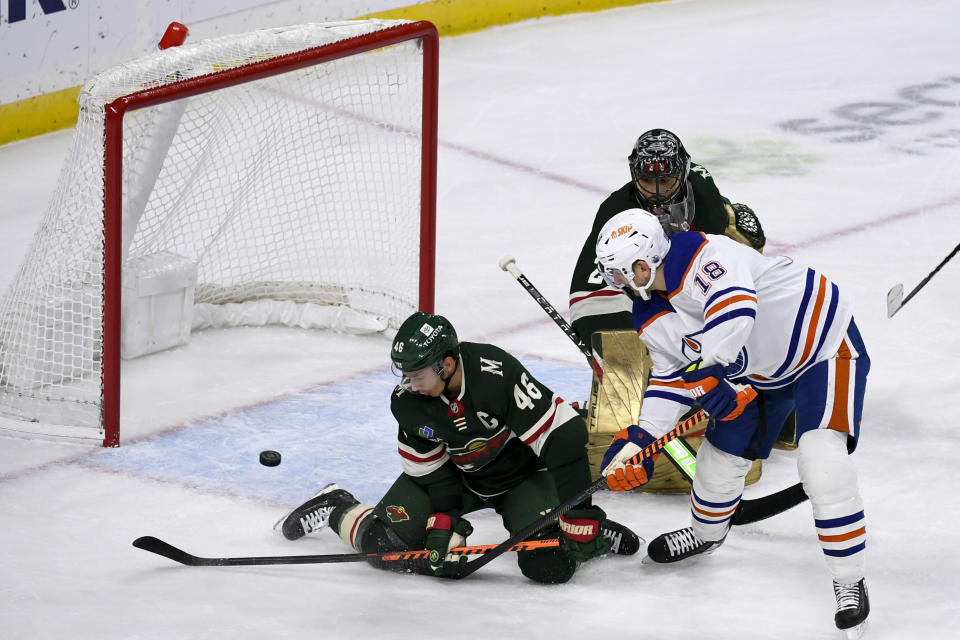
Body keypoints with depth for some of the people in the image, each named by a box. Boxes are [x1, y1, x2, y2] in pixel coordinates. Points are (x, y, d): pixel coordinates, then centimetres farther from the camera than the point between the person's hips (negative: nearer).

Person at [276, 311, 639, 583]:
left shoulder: (497, 374, -36)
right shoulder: (407, 401, -20)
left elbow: (564, 434, -34)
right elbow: (428, 469, -7)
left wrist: (580, 514, -33)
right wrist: (444, 523, -19)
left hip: (521, 472, -3)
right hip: (456, 474, 3)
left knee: (548, 564, -25)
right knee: (386, 543, -12)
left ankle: (596, 530, 7)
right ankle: (337, 511, 21)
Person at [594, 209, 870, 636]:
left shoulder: (703, 256, -32)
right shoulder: (651, 320, -3)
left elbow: (735, 306, -48)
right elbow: (670, 377, 5)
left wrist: (708, 369, -53)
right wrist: (640, 438, -8)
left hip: (825, 343, -9)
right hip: (760, 372, 9)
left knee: (822, 462, -23)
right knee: (722, 453, 16)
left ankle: (849, 581, -13)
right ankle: (706, 533, 49)